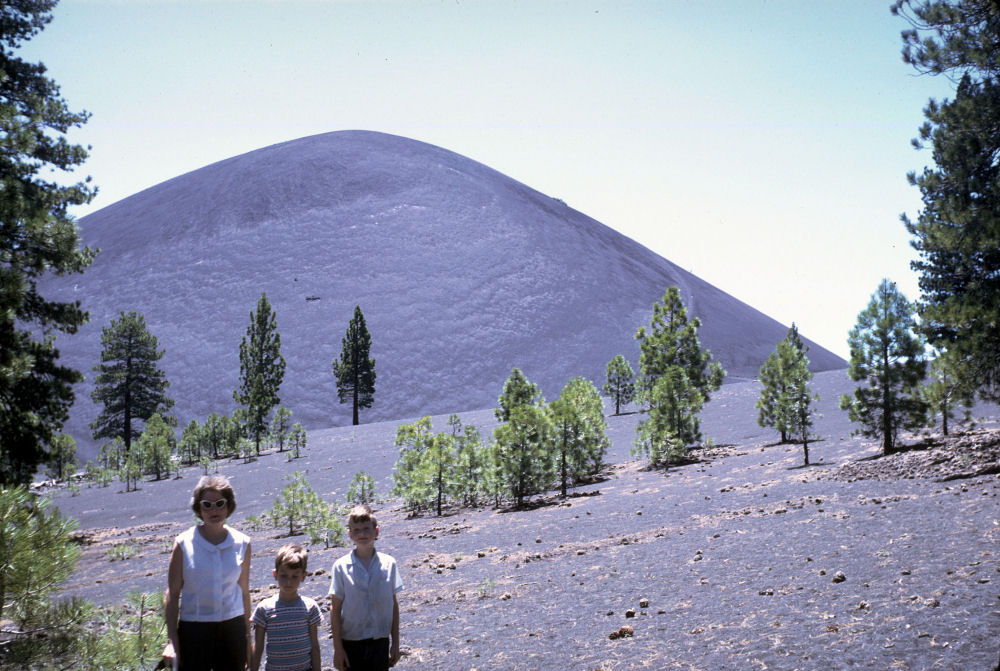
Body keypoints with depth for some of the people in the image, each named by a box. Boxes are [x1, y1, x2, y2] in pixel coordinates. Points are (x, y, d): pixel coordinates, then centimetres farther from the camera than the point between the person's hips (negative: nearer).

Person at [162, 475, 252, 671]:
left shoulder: (242, 544, 3)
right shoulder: (184, 544, -3)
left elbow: (244, 592, 10)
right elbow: (172, 594, -2)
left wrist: (247, 638, 11)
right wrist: (172, 641, -7)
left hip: (232, 628, 2)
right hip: (193, 630, -2)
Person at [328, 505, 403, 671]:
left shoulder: (389, 564, -1)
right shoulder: (341, 566, -6)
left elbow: (394, 605, 5)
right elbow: (335, 609, -3)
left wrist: (395, 643, 6)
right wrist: (337, 648, -5)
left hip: (380, 643, 2)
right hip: (351, 643, -1)